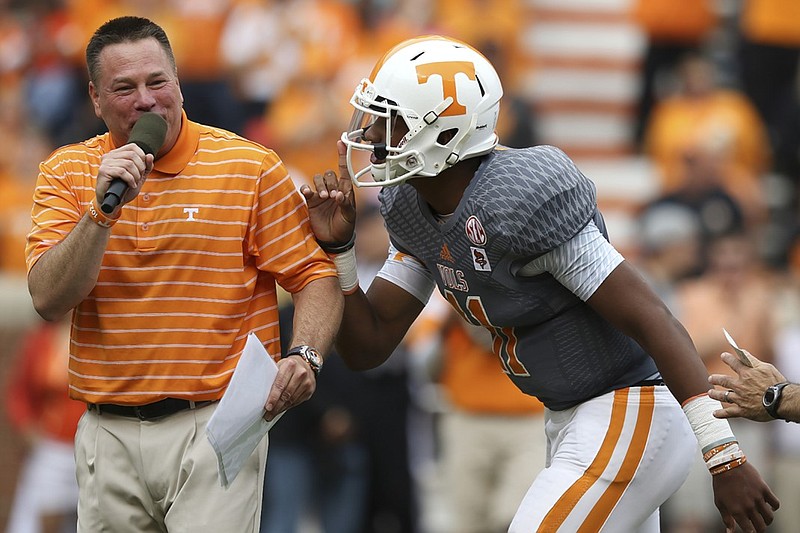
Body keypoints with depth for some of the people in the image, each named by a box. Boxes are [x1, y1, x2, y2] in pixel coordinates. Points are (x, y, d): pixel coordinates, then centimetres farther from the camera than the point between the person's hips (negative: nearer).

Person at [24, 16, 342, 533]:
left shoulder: (250, 166, -1)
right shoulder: (67, 172, 6)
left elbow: (315, 277, -2)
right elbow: (49, 300, -5)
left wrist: (304, 356, -20)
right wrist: (103, 208, -16)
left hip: (215, 427, -3)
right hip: (108, 429, 3)